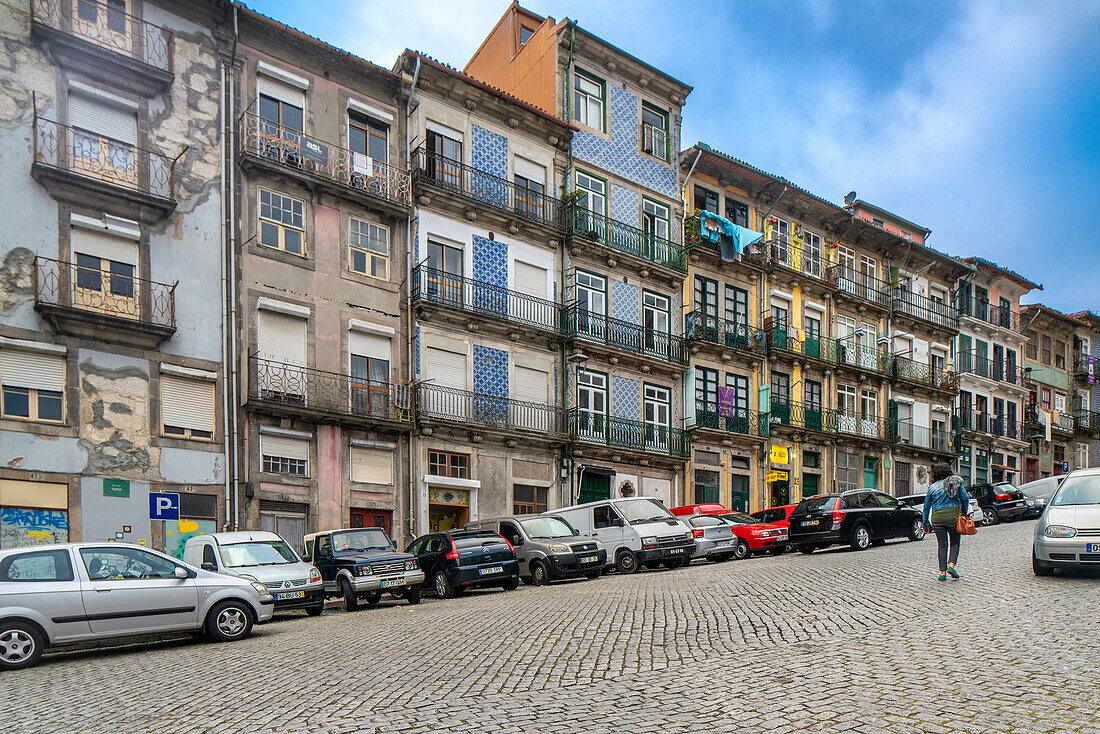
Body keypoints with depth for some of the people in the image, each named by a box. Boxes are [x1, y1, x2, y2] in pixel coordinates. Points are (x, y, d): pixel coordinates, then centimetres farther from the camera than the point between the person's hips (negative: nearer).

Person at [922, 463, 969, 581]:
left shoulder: (932, 487, 10)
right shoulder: (956, 482, 8)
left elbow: (926, 507, 11)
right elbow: (965, 498, -2)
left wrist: (926, 524, 16)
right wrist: (964, 513, 11)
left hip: (937, 517, 1)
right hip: (953, 515, -1)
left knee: (942, 545, 6)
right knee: (954, 543, 12)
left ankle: (943, 572, 2)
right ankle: (951, 565, -8)